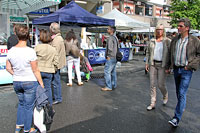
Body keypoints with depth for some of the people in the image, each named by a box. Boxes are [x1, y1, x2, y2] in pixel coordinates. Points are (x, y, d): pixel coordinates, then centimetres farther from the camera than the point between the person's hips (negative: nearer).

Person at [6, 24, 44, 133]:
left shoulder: (11, 51, -5)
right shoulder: (30, 51, -20)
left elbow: (8, 68, 5)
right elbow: (35, 70, -14)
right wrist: (41, 83, -4)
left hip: (16, 82, 5)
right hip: (30, 82, -5)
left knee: (21, 103, 26)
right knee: (29, 106, 11)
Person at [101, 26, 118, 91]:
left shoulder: (111, 38, -16)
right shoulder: (115, 37, 14)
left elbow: (110, 48, -22)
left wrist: (108, 56, -13)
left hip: (111, 58, -10)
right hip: (114, 57, 10)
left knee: (107, 72, -6)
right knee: (113, 72, 14)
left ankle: (108, 86, -3)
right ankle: (113, 85, 21)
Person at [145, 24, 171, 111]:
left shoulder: (167, 41, -3)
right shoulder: (152, 41, 8)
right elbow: (148, 52, 14)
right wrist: (147, 63, 8)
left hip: (162, 65, -3)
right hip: (153, 64, 4)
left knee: (161, 84, -1)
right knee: (152, 84, 3)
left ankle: (165, 96, 33)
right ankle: (152, 103, 12)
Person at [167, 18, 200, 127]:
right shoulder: (174, 40, 8)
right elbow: (170, 53, 19)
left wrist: (190, 66, -11)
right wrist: (169, 66, 13)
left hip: (186, 70, -5)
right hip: (176, 69, 6)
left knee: (182, 93, -10)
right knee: (178, 92, 17)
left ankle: (177, 118, -7)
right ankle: (182, 107, 39)